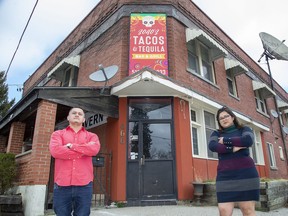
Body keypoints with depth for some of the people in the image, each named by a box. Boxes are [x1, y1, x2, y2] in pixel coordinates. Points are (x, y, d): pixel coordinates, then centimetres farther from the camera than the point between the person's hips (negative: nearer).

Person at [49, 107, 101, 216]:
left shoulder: (91, 136, 14)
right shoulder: (58, 134, 13)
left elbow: (94, 149, -9)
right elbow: (55, 150, -8)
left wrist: (71, 146, -5)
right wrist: (84, 151, -5)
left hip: (84, 185, 0)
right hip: (62, 184, 0)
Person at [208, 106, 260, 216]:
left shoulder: (244, 129, 12)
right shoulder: (216, 134, 15)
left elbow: (248, 141, -12)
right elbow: (212, 146, -7)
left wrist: (225, 141, -5)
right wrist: (233, 148, -14)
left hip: (245, 173, -1)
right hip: (224, 175, 2)